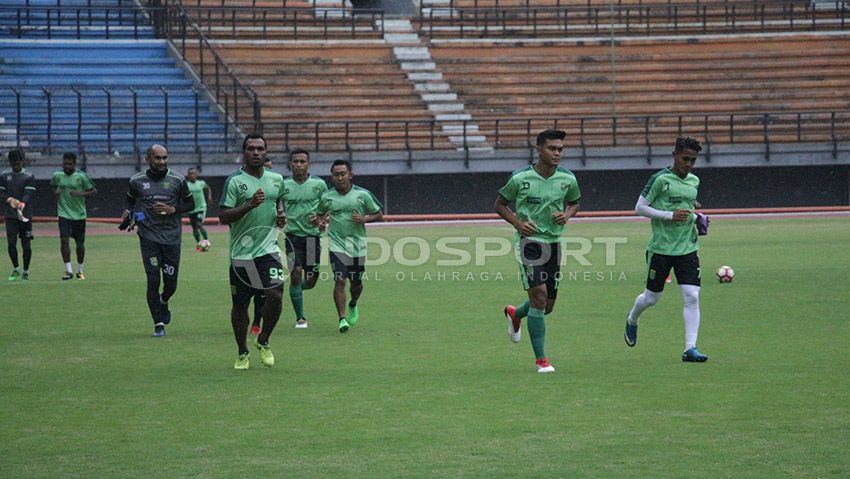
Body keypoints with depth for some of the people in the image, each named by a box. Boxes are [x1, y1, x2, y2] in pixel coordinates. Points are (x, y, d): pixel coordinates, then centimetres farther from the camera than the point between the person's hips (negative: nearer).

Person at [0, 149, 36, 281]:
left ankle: (25, 271, 16)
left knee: (26, 244, 0)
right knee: (11, 243, -5)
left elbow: (29, 194, -12)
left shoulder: (29, 177, -1)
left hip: (25, 215, -2)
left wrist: (22, 204, -32)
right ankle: (15, 269, 14)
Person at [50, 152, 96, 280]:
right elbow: (53, 186, 21)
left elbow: (94, 191, -3)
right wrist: (55, 192, -2)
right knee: (64, 240, -15)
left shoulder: (81, 176, -8)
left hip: (79, 215, -1)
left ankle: (80, 270, 27)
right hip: (64, 213, 1)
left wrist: (81, 194, -20)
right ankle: (68, 270, -9)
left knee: (80, 244, 8)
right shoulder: (57, 175, 0)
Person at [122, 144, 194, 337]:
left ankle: (163, 302, 40)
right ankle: (159, 323, 2)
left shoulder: (177, 180, 1)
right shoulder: (137, 181, 2)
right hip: (149, 237, -1)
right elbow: (130, 201, 19)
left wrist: (173, 209, -8)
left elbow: (190, 204, 9)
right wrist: (128, 212, -2)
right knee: (153, 280, -8)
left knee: (171, 281, 5)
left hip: (172, 236, 1)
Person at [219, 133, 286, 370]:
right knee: (240, 305, 5)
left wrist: (280, 215, 9)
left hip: (268, 248, 3)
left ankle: (263, 341, 10)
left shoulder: (276, 179, 9)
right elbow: (223, 217, -11)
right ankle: (242, 353, 23)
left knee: (275, 294, -15)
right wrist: (249, 205, -23)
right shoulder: (234, 181, -6)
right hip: (241, 252, -3)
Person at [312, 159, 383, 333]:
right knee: (340, 280, -15)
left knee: (356, 283, 12)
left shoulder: (362, 194, -1)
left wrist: (364, 219, -13)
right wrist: (317, 221, -8)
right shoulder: (327, 197, 1)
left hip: (358, 244, 1)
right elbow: (320, 215, 17)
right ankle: (342, 318, -12)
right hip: (337, 244, -1)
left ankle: (353, 306, 43)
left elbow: (379, 215, 6)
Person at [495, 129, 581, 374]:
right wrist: (518, 223, -12)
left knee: (548, 306, 10)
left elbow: (574, 203, 19)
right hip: (529, 241, -5)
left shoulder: (568, 179, 1)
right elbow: (499, 204, 4)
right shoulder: (520, 178, -9)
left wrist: (567, 215, -3)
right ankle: (541, 359, -8)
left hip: (554, 242, 5)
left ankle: (515, 314, 46)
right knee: (539, 296, -17)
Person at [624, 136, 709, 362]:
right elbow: (639, 207, -10)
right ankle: (632, 320, 42)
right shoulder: (660, 179, -10)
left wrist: (695, 215, 6)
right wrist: (671, 215, -18)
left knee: (692, 296, -9)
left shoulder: (694, 181, 10)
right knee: (652, 297, 8)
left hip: (688, 248, 4)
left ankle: (690, 348, -9)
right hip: (661, 248, -4)